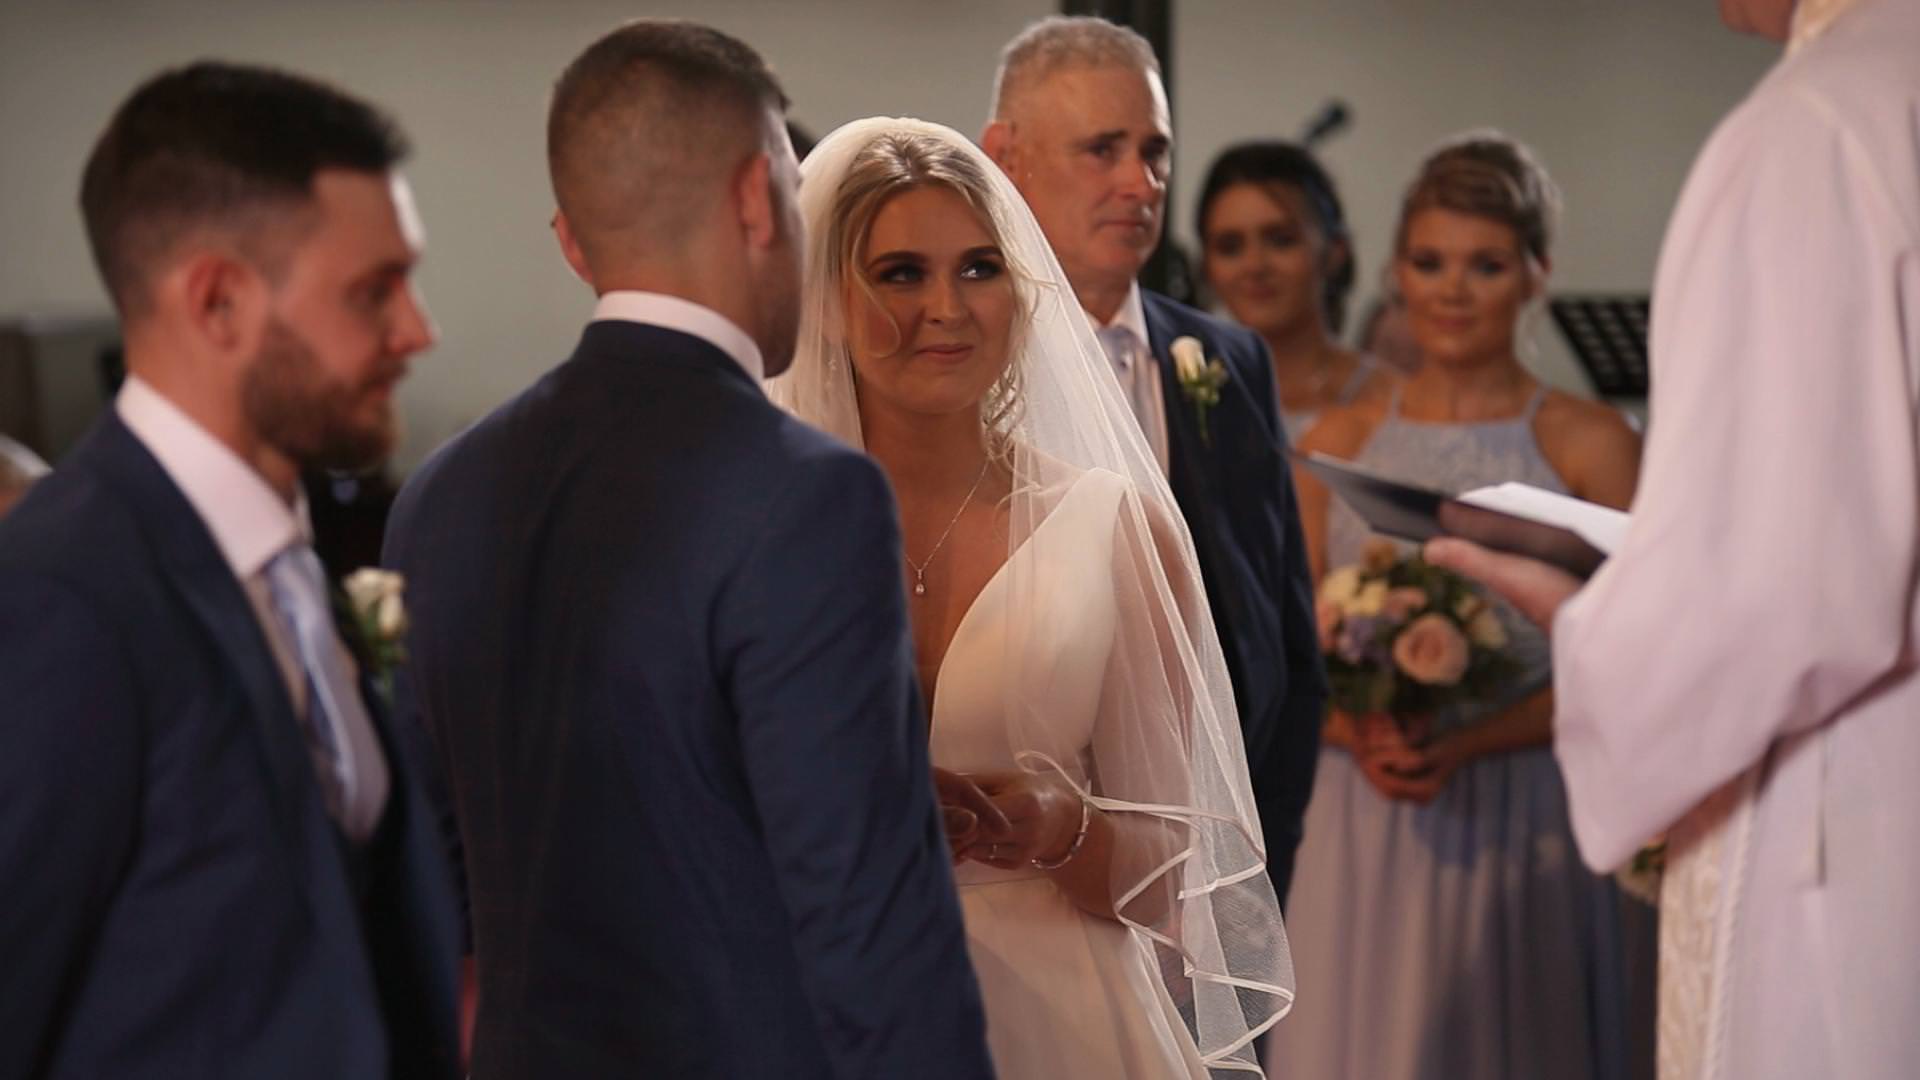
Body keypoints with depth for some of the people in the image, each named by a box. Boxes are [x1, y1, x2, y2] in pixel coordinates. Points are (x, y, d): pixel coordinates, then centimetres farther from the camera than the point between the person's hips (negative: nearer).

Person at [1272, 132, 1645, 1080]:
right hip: (1358, 820, 2)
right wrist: (1361, 737, -12)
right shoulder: (1337, 442, 8)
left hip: (1522, 816, -2)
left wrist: (1462, 746, -17)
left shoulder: (1589, 445, -1)